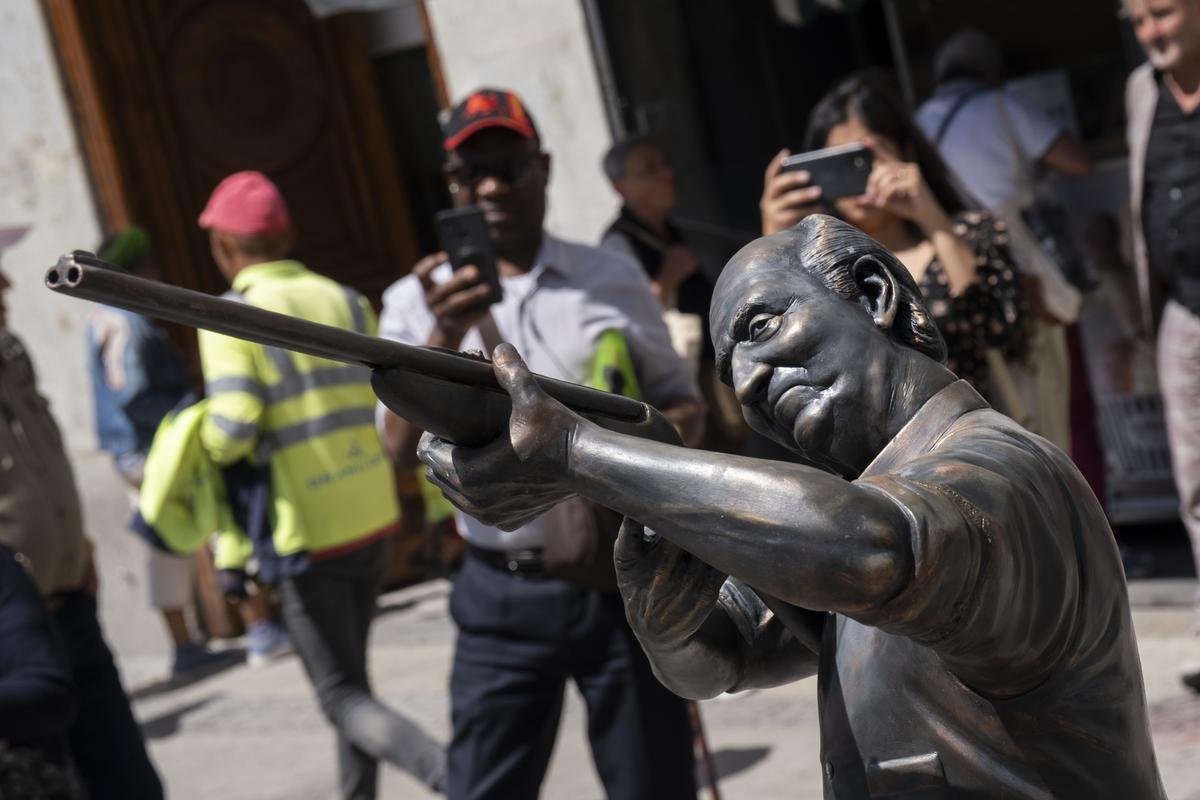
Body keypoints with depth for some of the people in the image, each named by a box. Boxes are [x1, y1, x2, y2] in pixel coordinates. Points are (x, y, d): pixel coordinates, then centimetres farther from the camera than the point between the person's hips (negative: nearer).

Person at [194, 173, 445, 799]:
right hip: (374, 518, 6)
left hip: (306, 535, -6)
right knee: (351, 672, 22)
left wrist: (203, 445, 0)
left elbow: (233, 431, -20)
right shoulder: (347, 302, 5)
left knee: (343, 696, 2)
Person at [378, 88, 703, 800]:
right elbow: (404, 447, -10)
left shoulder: (614, 278, 4)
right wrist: (444, 338, -27)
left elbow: (686, 405, 9)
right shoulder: (417, 301, 2)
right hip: (503, 597, 0)